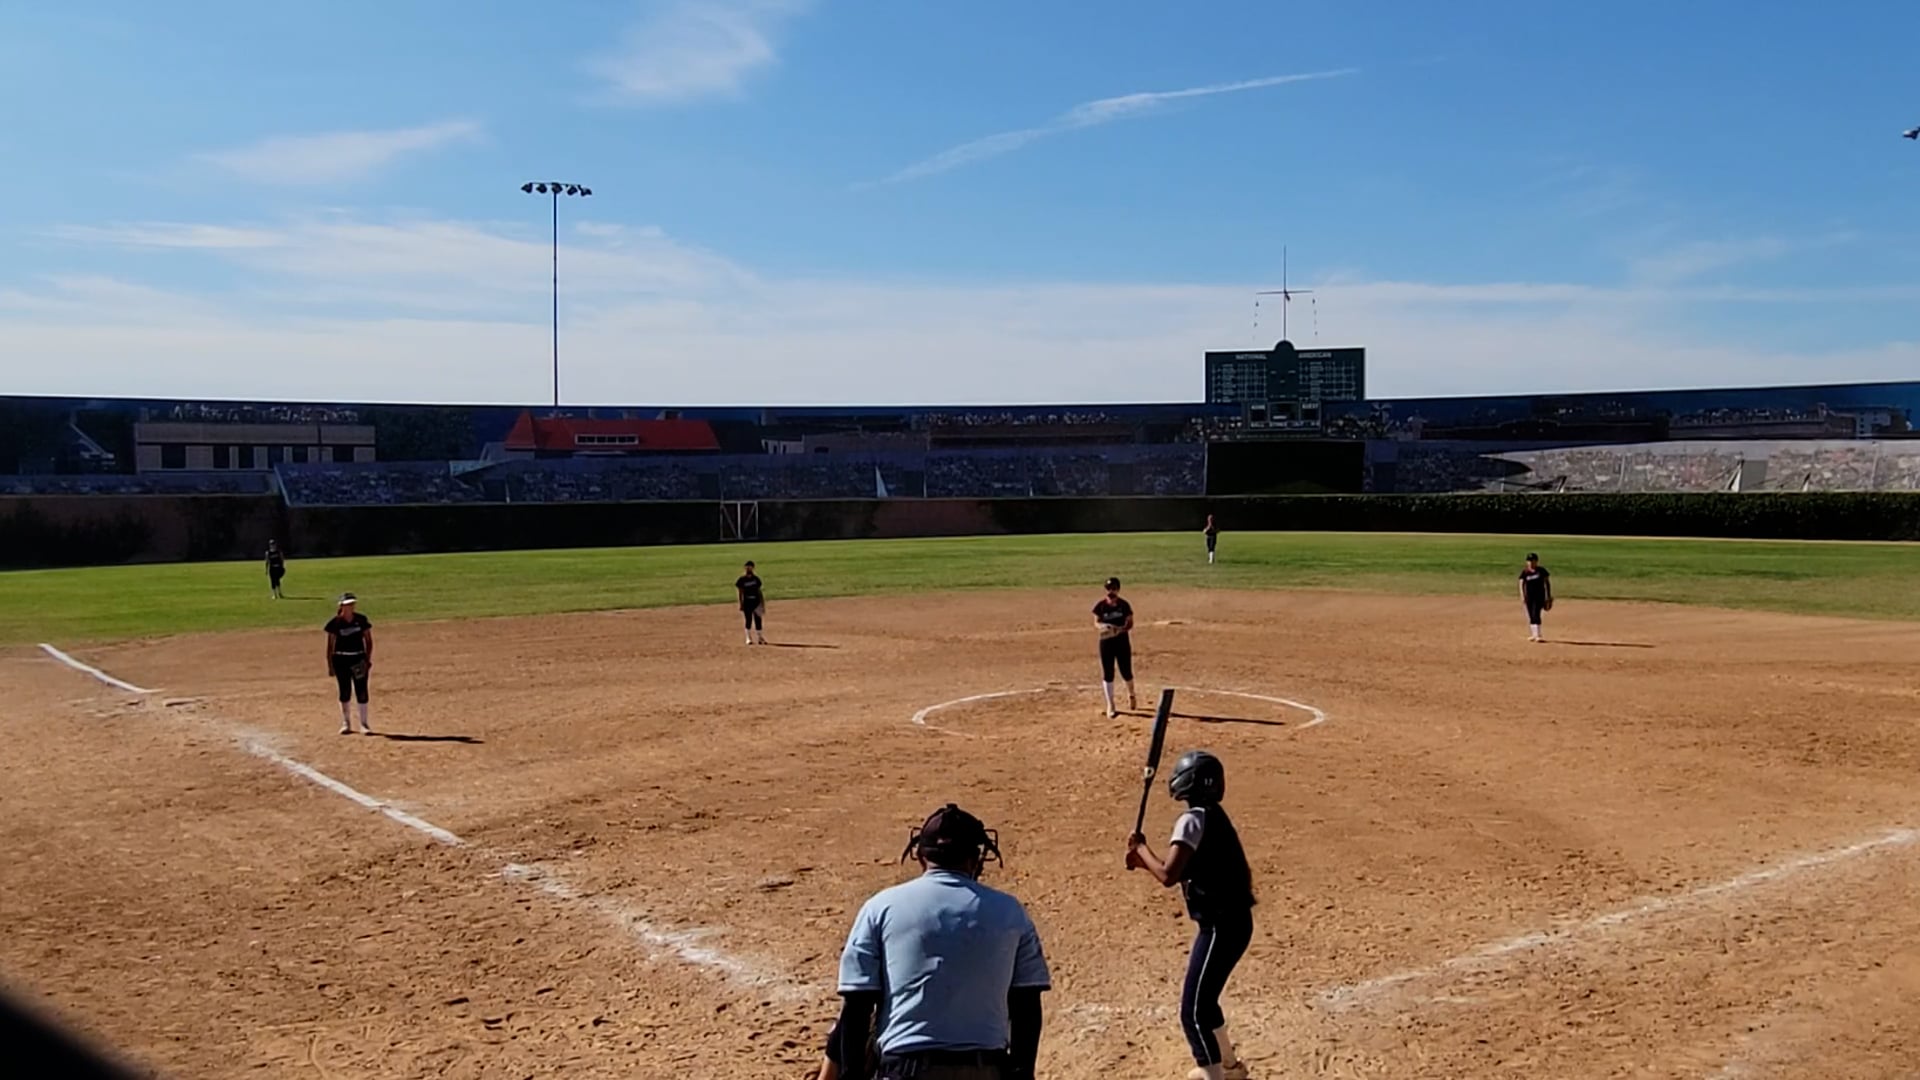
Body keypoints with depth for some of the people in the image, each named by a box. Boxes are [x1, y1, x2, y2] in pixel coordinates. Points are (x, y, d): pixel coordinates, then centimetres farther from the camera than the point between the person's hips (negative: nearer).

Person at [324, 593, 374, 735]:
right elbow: (330, 645, 0)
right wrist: (330, 665, -2)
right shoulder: (335, 622, -5)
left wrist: (368, 659, -4)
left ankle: (364, 723, 8)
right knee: (345, 691, 5)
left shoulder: (361, 620, 0)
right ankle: (346, 723, 18)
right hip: (341, 659, -1)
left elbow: (368, 640, 5)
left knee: (361, 690, -1)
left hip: (359, 659, 1)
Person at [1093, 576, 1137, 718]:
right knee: (1107, 675, 0)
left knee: (1126, 672, 6)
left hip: (1122, 641, 0)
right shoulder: (1101, 605, -2)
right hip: (1106, 641, 0)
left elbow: (1130, 623, -3)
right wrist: (1102, 626, -23)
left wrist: (1120, 629, -23)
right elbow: (1096, 623, 0)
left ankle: (1131, 695, 38)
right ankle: (1110, 707, 7)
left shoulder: (1124, 605, -3)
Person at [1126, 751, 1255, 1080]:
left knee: (1194, 1013, -9)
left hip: (1221, 927, -10)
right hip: (1234, 921, 10)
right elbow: (1185, 872, 20)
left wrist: (1141, 848, -8)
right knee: (1202, 999, 28)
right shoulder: (1213, 817, 13)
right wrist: (1145, 862, 11)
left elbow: (1168, 876, -24)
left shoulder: (1193, 820, -16)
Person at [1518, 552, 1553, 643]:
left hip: (1539, 595, -3)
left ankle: (1538, 635, -16)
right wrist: (1522, 596, -14)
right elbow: (1521, 583, -2)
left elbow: (1547, 582, 5)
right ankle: (1533, 634, 21)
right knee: (1531, 616, 9)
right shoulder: (1525, 572, 1)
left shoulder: (1541, 570, -1)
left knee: (1536, 614, -14)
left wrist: (1549, 596, 3)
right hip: (1529, 596, 3)